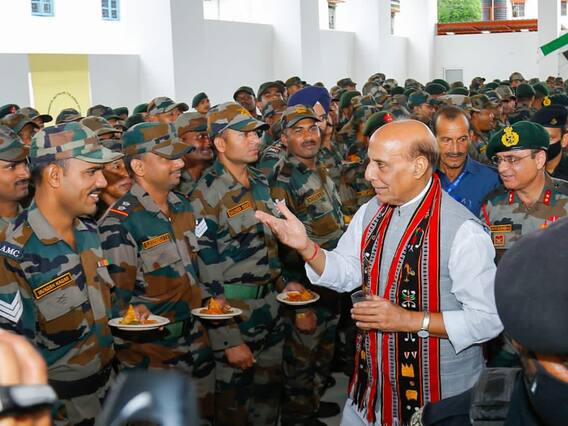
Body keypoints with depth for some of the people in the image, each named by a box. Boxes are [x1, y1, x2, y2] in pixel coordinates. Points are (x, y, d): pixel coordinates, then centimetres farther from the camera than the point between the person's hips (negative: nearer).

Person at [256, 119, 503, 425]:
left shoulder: (463, 230, -23)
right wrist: (305, 247, -10)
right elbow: (345, 274, 8)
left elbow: (489, 319, -20)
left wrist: (409, 320, -24)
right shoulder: (371, 212, -1)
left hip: (438, 391, -5)